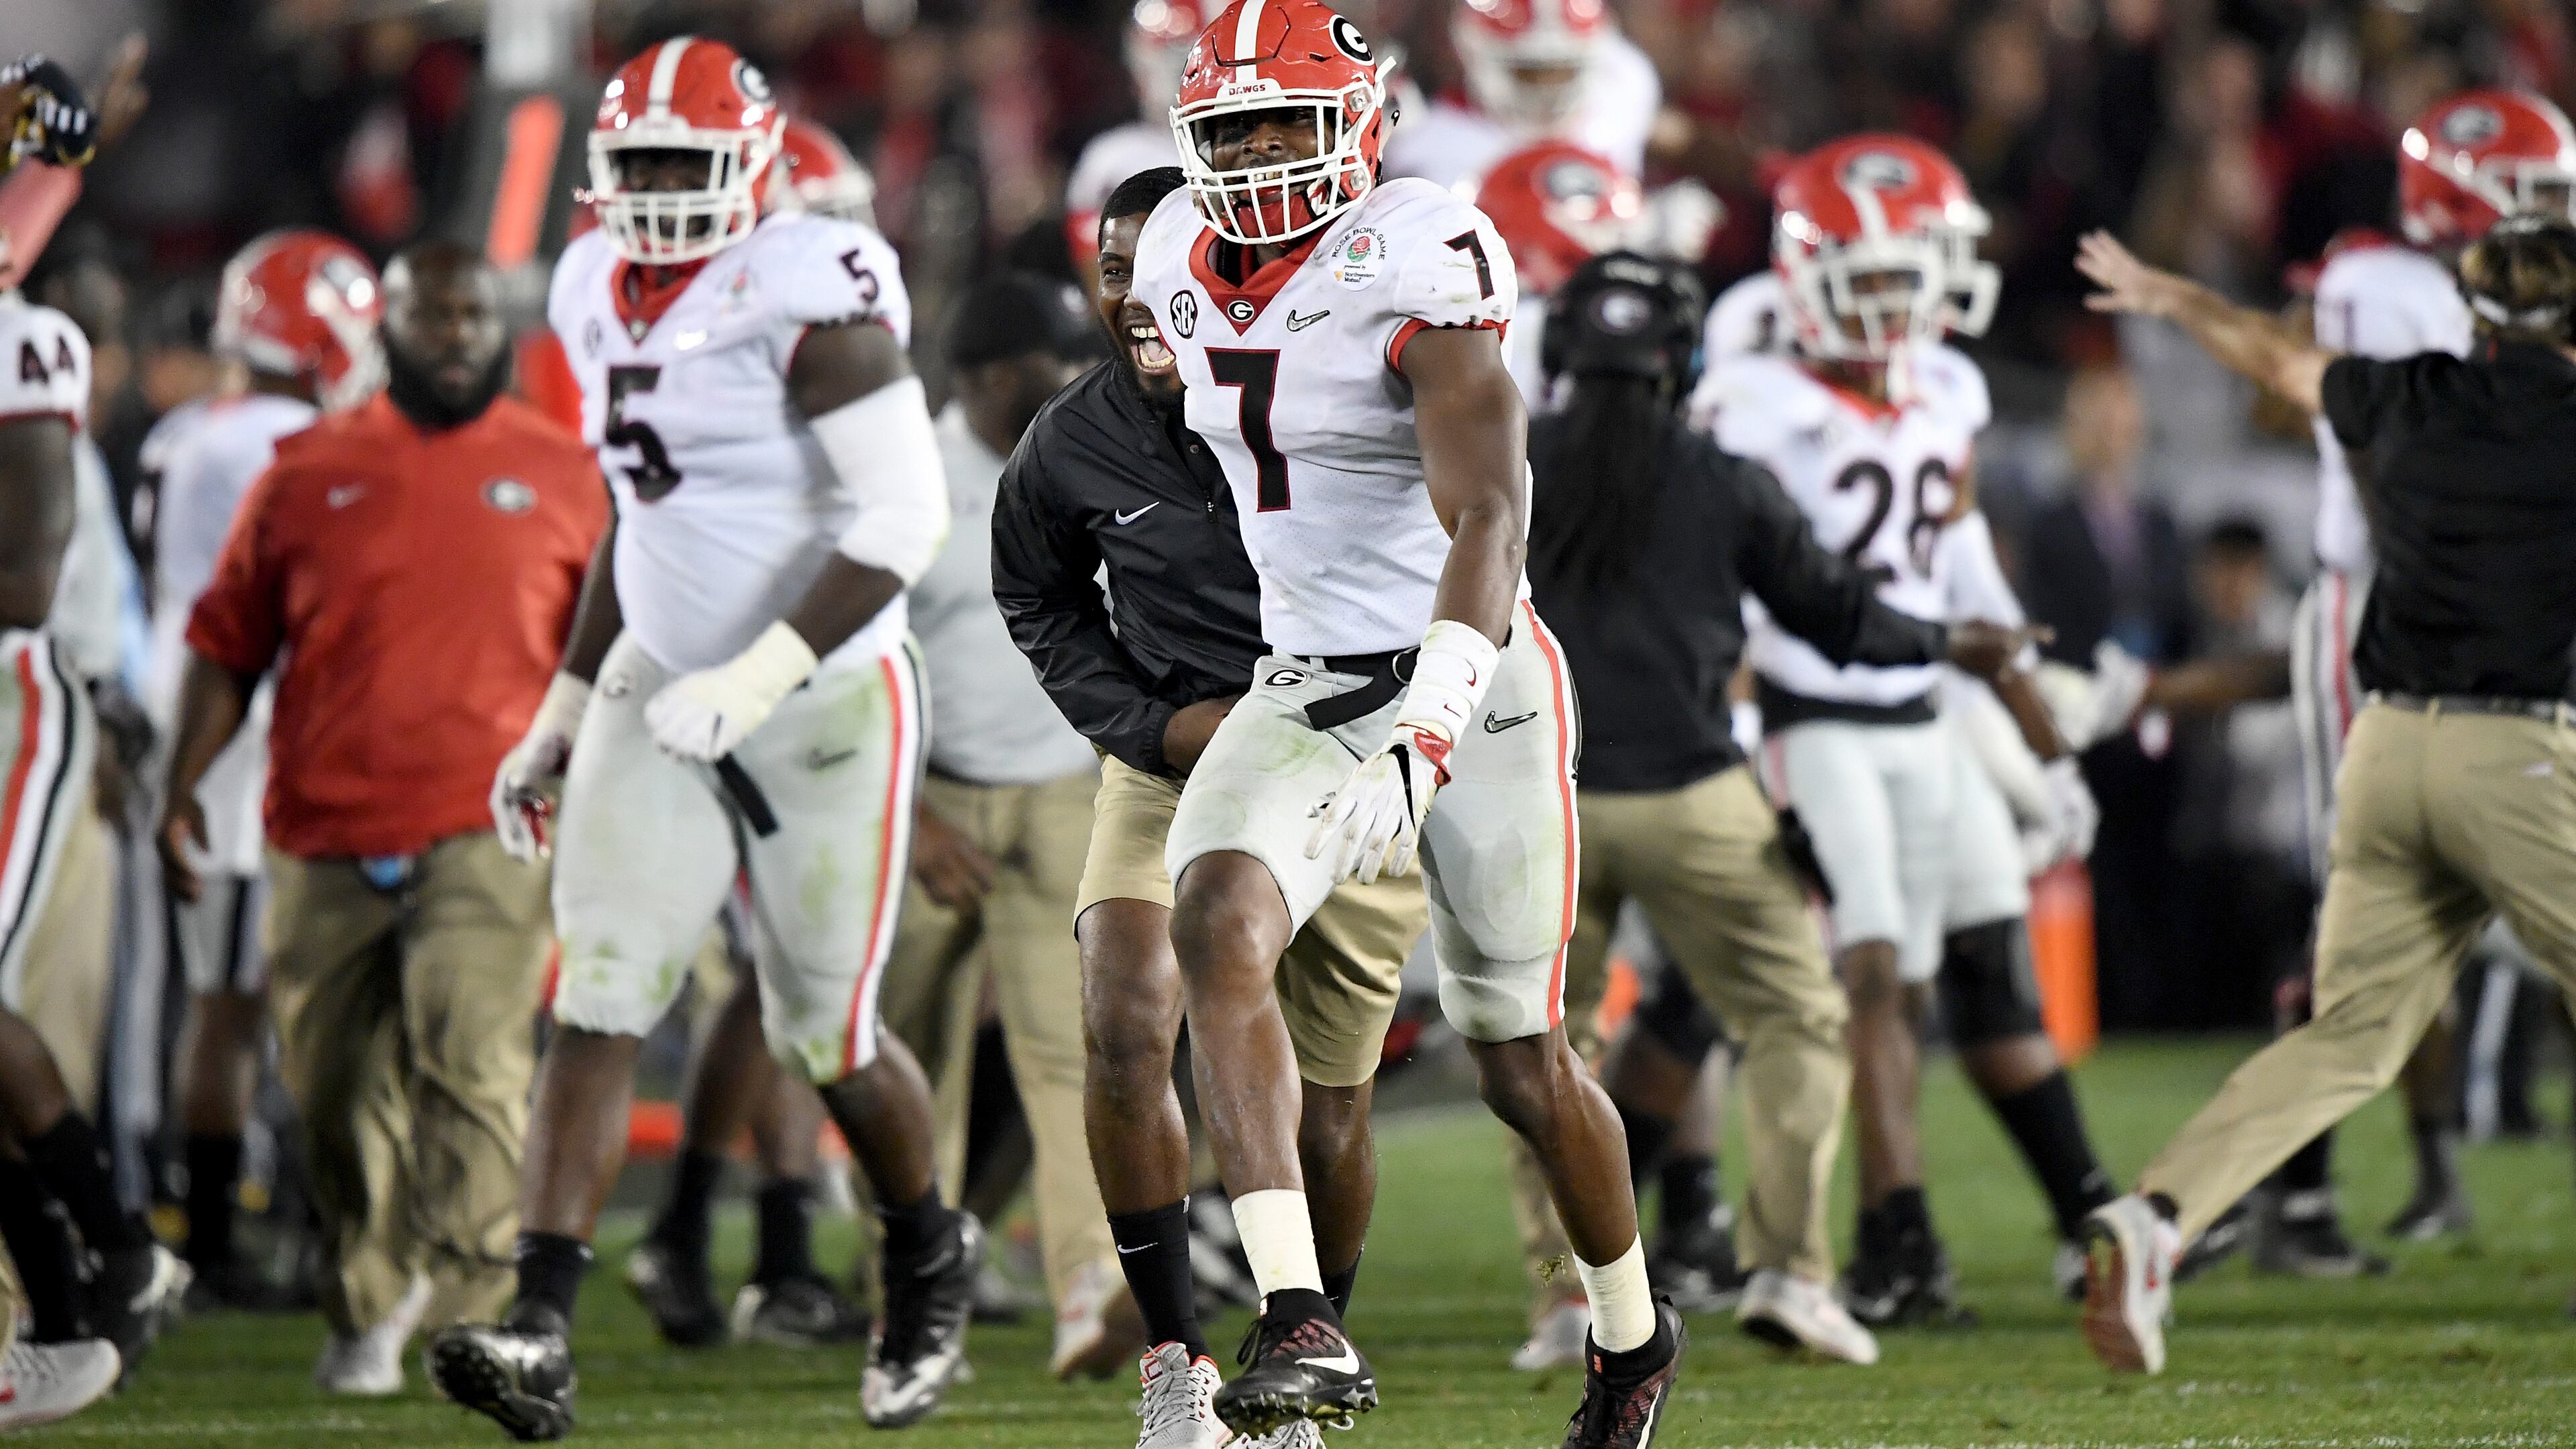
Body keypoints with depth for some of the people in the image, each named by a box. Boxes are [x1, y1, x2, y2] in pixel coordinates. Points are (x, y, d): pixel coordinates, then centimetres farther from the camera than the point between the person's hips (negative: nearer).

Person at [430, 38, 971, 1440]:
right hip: (663, 693, 6)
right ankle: (537, 1336, -19)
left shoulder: (805, 298, -17)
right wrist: (561, 717, 18)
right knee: (596, 1003, -10)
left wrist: (758, 678, -27)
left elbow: (901, 520, -21)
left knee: (826, 1035, 7)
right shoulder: (605, 300, 7)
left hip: (828, 704, -6)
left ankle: (929, 1259, 37)